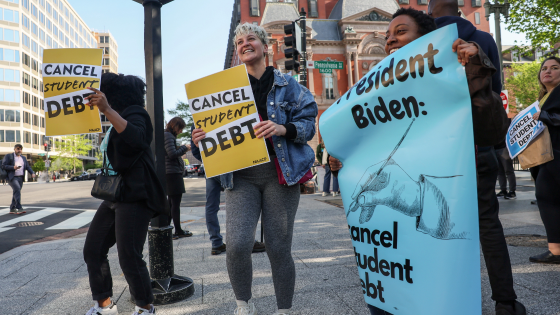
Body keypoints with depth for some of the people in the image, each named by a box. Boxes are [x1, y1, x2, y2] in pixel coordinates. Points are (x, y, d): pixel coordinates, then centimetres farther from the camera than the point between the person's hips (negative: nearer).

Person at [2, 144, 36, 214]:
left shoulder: (23, 158, 18)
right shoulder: (8, 156, 2)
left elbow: (28, 167, 13)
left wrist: (32, 173, -5)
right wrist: (13, 167, -21)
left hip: (20, 178, 6)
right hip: (12, 177, -6)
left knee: (16, 192, 8)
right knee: (17, 190, -22)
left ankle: (12, 209, 16)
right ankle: (19, 208, -26)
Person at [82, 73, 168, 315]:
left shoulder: (134, 113, -9)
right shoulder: (117, 121, 18)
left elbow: (137, 139, -33)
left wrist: (107, 110, -38)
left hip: (135, 196, -10)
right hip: (114, 195, 10)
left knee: (129, 257, -10)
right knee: (92, 250, 8)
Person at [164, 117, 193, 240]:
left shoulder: (170, 135, 19)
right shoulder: (168, 136, -12)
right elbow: (172, 154, -21)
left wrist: (181, 149, 7)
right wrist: (184, 148, -8)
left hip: (172, 173, 11)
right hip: (173, 173, -11)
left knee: (171, 202, 16)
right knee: (176, 203, -4)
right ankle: (178, 231, 3)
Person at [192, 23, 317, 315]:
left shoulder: (286, 84, 7)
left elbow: (308, 122, 2)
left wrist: (283, 129, -18)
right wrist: (202, 138, -4)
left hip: (280, 172, -1)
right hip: (242, 175, 2)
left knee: (278, 247, 1)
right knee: (237, 244, -13)